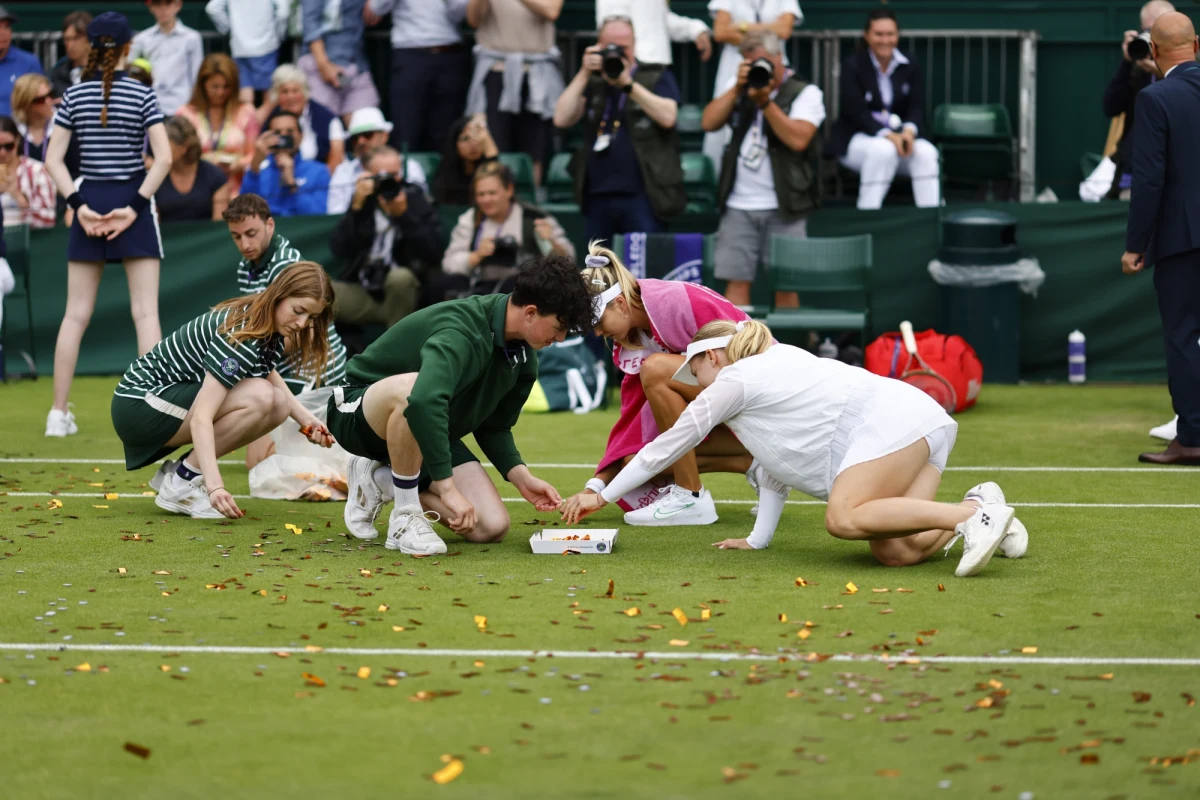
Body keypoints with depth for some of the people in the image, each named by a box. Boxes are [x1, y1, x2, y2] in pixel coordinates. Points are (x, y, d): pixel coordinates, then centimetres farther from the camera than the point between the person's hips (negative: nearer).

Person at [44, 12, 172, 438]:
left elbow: (53, 159, -2)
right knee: (146, 311, -1)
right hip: (133, 201, -2)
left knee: (76, 313, 7)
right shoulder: (142, 94, -5)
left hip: (89, 203, 2)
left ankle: (59, 414, 8)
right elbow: (163, 157, -12)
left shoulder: (74, 95, 2)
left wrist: (79, 204, -5)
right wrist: (135, 206, -10)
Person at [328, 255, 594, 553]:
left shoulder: (524, 358, -2)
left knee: (492, 526, -11)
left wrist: (521, 477, -9)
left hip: (431, 432, 8)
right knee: (409, 387, -43)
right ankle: (405, 519, -23)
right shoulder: (462, 332, -32)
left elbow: (494, 427, 9)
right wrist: (447, 487, -45)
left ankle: (382, 480, 12)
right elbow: (423, 402, -48)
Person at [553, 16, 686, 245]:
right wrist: (584, 74, -5)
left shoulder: (657, 78, 5)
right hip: (597, 196, 4)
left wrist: (627, 84, -16)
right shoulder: (592, 82, 14)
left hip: (641, 195, -4)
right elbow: (562, 119, 1)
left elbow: (667, 117, -13)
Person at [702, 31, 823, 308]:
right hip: (738, 207, 3)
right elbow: (709, 122, 3)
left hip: (783, 208, -3)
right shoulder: (740, 89, 16)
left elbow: (798, 139, -15)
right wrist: (737, 88, -5)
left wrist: (765, 101, -17)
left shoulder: (805, 93, 1)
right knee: (736, 282, -2)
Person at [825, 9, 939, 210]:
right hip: (855, 139, -4)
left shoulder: (910, 67, 5)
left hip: (899, 135, 4)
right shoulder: (852, 66, -7)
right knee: (883, 150, -37)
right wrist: (887, 135, -31)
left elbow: (917, 109, -1)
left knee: (926, 151, -28)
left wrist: (909, 130, -25)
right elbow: (857, 112, -16)